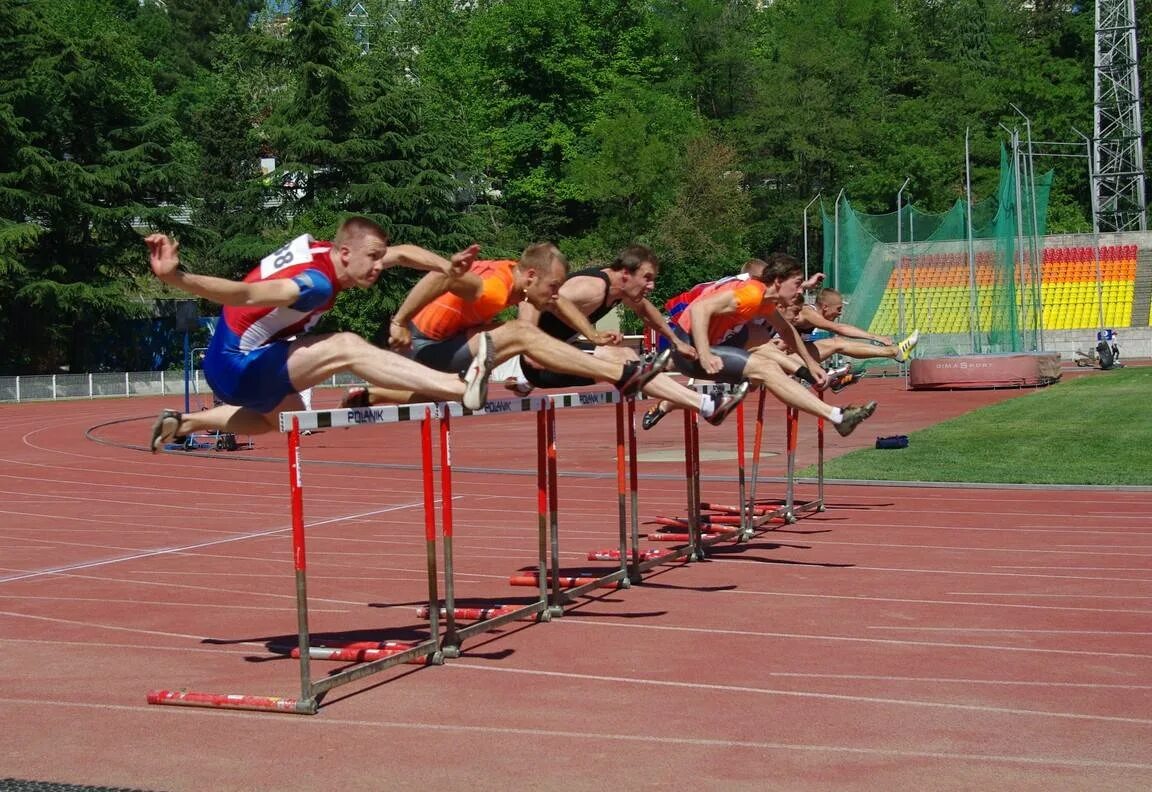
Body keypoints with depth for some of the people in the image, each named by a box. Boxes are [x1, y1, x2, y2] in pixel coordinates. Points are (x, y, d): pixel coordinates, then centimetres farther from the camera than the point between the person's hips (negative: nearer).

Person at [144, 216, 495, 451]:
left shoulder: (326, 252, 0)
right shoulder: (315, 281, -27)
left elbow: (401, 253, 10)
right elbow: (246, 295, -41)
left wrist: (447, 267, -6)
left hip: (233, 365, 10)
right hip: (238, 366, -10)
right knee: (347, 347, -26)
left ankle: (182, 424, 39)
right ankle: (461, 386, -37)